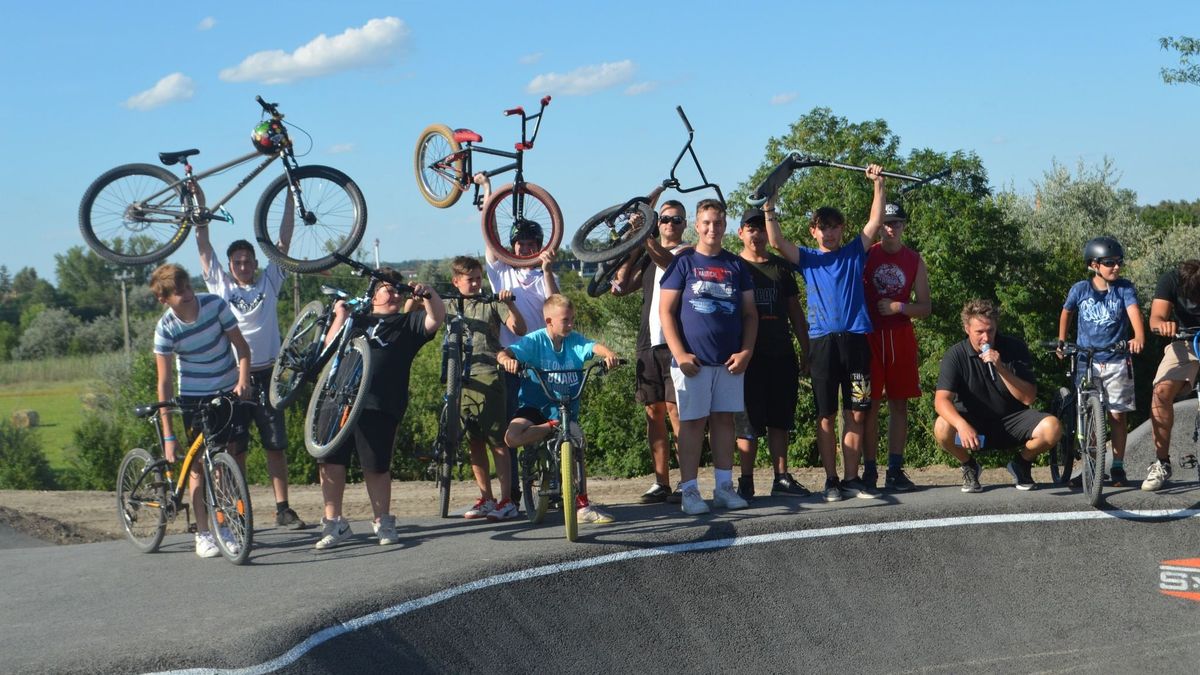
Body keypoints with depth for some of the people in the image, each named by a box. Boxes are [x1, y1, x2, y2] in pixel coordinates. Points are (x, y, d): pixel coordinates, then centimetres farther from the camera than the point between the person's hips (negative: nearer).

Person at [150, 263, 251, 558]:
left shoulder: (215, 305, -14)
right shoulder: (166, 328, -17)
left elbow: (240, 345, -3)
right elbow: (165, 381, -15)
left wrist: (243, 379, -22)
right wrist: (168, 435, -18)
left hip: (230, 392, 2)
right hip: (194, 398, -2)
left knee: (235, 458, -1)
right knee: (199, 463, -3)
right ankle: (203, 534, 3)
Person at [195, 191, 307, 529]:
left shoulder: (269, 281, 10)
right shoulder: (220, 284, 7)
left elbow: (283, 241, 6)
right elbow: (204, 246, 4)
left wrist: (290, 196, 3)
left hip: (265, 374, 1)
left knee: (276, 445, 2)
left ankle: (283, 508, 7)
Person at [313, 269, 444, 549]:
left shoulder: (408, 323, 20)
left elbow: (437, 316, 3)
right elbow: (330, 346, 11)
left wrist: (428, 293, -13)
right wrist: (341, 315, 4)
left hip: (378, 406, -2)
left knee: (376, 466, -2)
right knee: (329, 461, -3)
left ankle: (383, 523, 15)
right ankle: (334, 524, 7)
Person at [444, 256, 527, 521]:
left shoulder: (491, 303, 4)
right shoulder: (450, 305, 14)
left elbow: (519, 329, -4)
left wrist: (509, 305, -19)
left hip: (488, 376, -4)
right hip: (460, 378, 4)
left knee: (496, 441, -7)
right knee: (474, 442, 8)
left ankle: (506, 501, -5)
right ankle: (486, 499, 16)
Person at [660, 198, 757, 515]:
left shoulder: (736, 265, 11)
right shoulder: (683, 262, 2)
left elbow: (750, 313, 12)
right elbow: (666, 311, -2)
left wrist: (746, 351, -2)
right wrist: (680, 354, -11)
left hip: (729, 361, 3)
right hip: (692, 360, -3)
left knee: (724, 420, 6)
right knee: (693, 422, -1)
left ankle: (724, 487, 11)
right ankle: (689, 491, 1)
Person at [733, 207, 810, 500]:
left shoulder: (781, 267, 15)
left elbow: (795, 311, 17)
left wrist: (805, 350, 12)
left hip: (782, 355, 4)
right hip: (749, 355, -4)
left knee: (780, 420, 7)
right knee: (748, 422, -4)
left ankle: (782, 478, 12)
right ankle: (746, 482, 2)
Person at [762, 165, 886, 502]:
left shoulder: (855, 253, 14)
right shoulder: (808, 259, 11)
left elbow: (875, 222, 6)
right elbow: (777, 242, -2)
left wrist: (878, 185, 0)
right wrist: (769, 209, -11)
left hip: (855, 338, 1)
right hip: (822, 341, -1)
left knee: (856, 413, 2)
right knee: (826, 415, 0)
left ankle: (851, 478, 7)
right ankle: (831, 480, 6)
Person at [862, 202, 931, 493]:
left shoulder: (915, 261, 9)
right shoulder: (865, 255, 2)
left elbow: (925, 307, 8)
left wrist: (898, 307, -9)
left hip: (901, 336, 2)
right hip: (869, 335, -2)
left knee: (899, 403, 2)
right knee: (870, 403, -3)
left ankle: (895, 470, 6)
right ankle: (869, 471, -1)